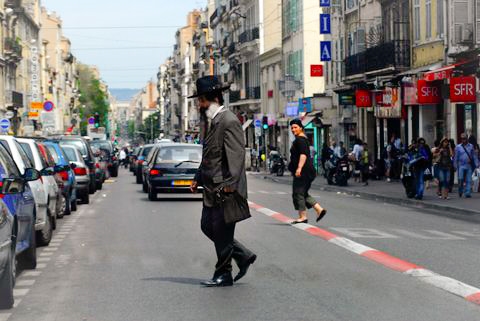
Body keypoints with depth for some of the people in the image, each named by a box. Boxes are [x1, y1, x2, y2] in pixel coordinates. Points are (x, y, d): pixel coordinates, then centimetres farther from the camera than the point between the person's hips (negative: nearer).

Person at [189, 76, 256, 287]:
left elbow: (236, 156, -21)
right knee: (208, 226, 13)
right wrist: (198, 179, 19)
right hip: (211, 188, 10)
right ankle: (243, 256, 23)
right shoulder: (210, 122, 15)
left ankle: (223, 275, 9)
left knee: (221, 231, -2)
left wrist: (229, 185, -25)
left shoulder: (229, 122, -15)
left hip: (224, 189, -10)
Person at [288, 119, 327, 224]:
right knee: (303, 193, 14)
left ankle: (302, 216, -4)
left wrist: (299, 168, -32)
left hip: (303, 172, -11)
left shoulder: (300, 139, -13)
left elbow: (303, 154, -25)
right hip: (306, 171, 11)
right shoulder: (302, 139, 20)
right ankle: (319, 209, 7)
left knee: (298, 193, -6)